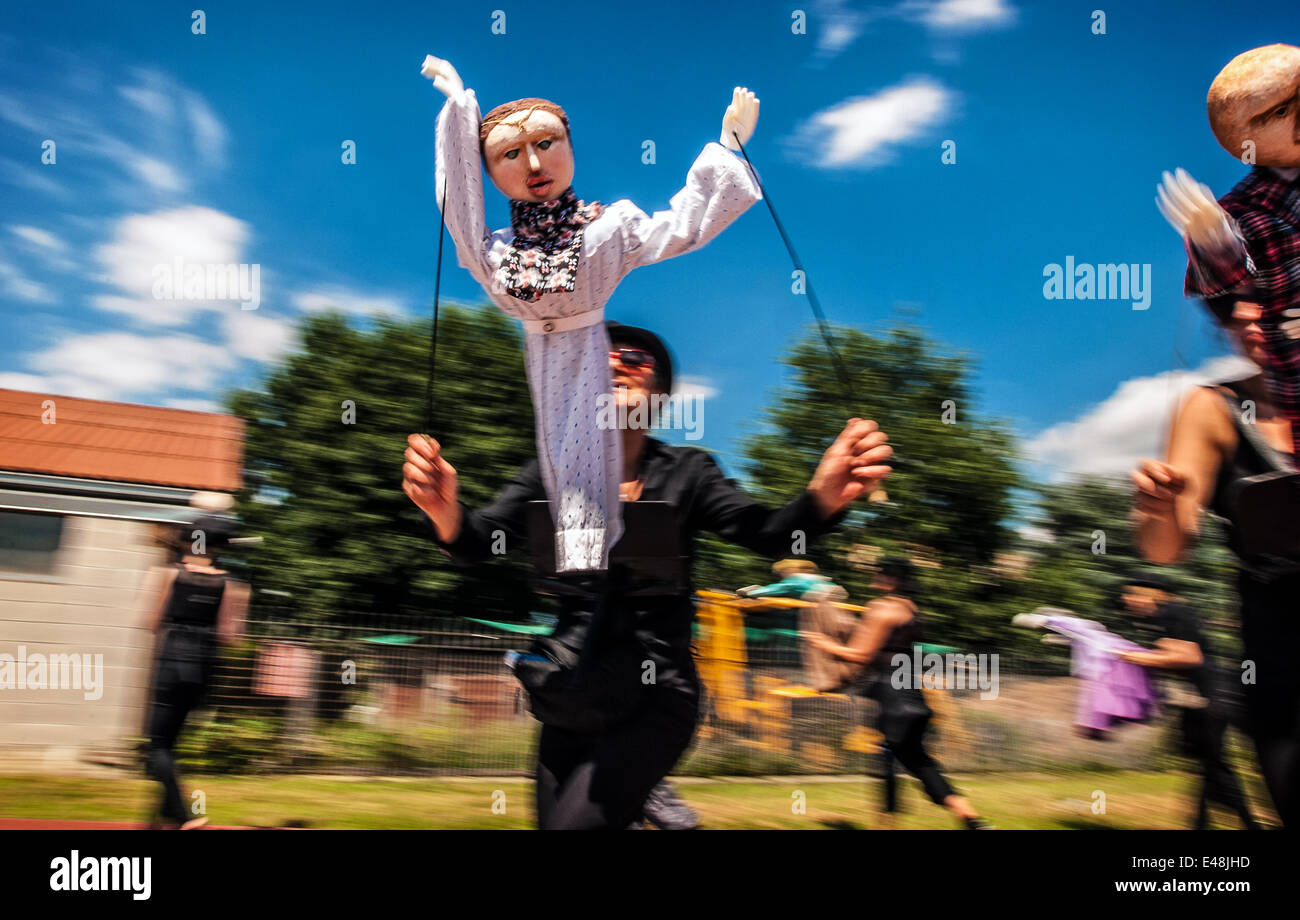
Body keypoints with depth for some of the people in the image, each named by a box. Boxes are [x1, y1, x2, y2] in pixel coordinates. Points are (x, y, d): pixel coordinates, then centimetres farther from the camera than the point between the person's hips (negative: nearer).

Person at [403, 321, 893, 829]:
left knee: (576, 821, -19)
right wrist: (446, 513, -32)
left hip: (658, 691, -3)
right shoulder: (553, 472, 3)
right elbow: (479, 541, -8)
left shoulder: (687, 471, 0)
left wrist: (822, 499, -34)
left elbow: (768, 535, -12)